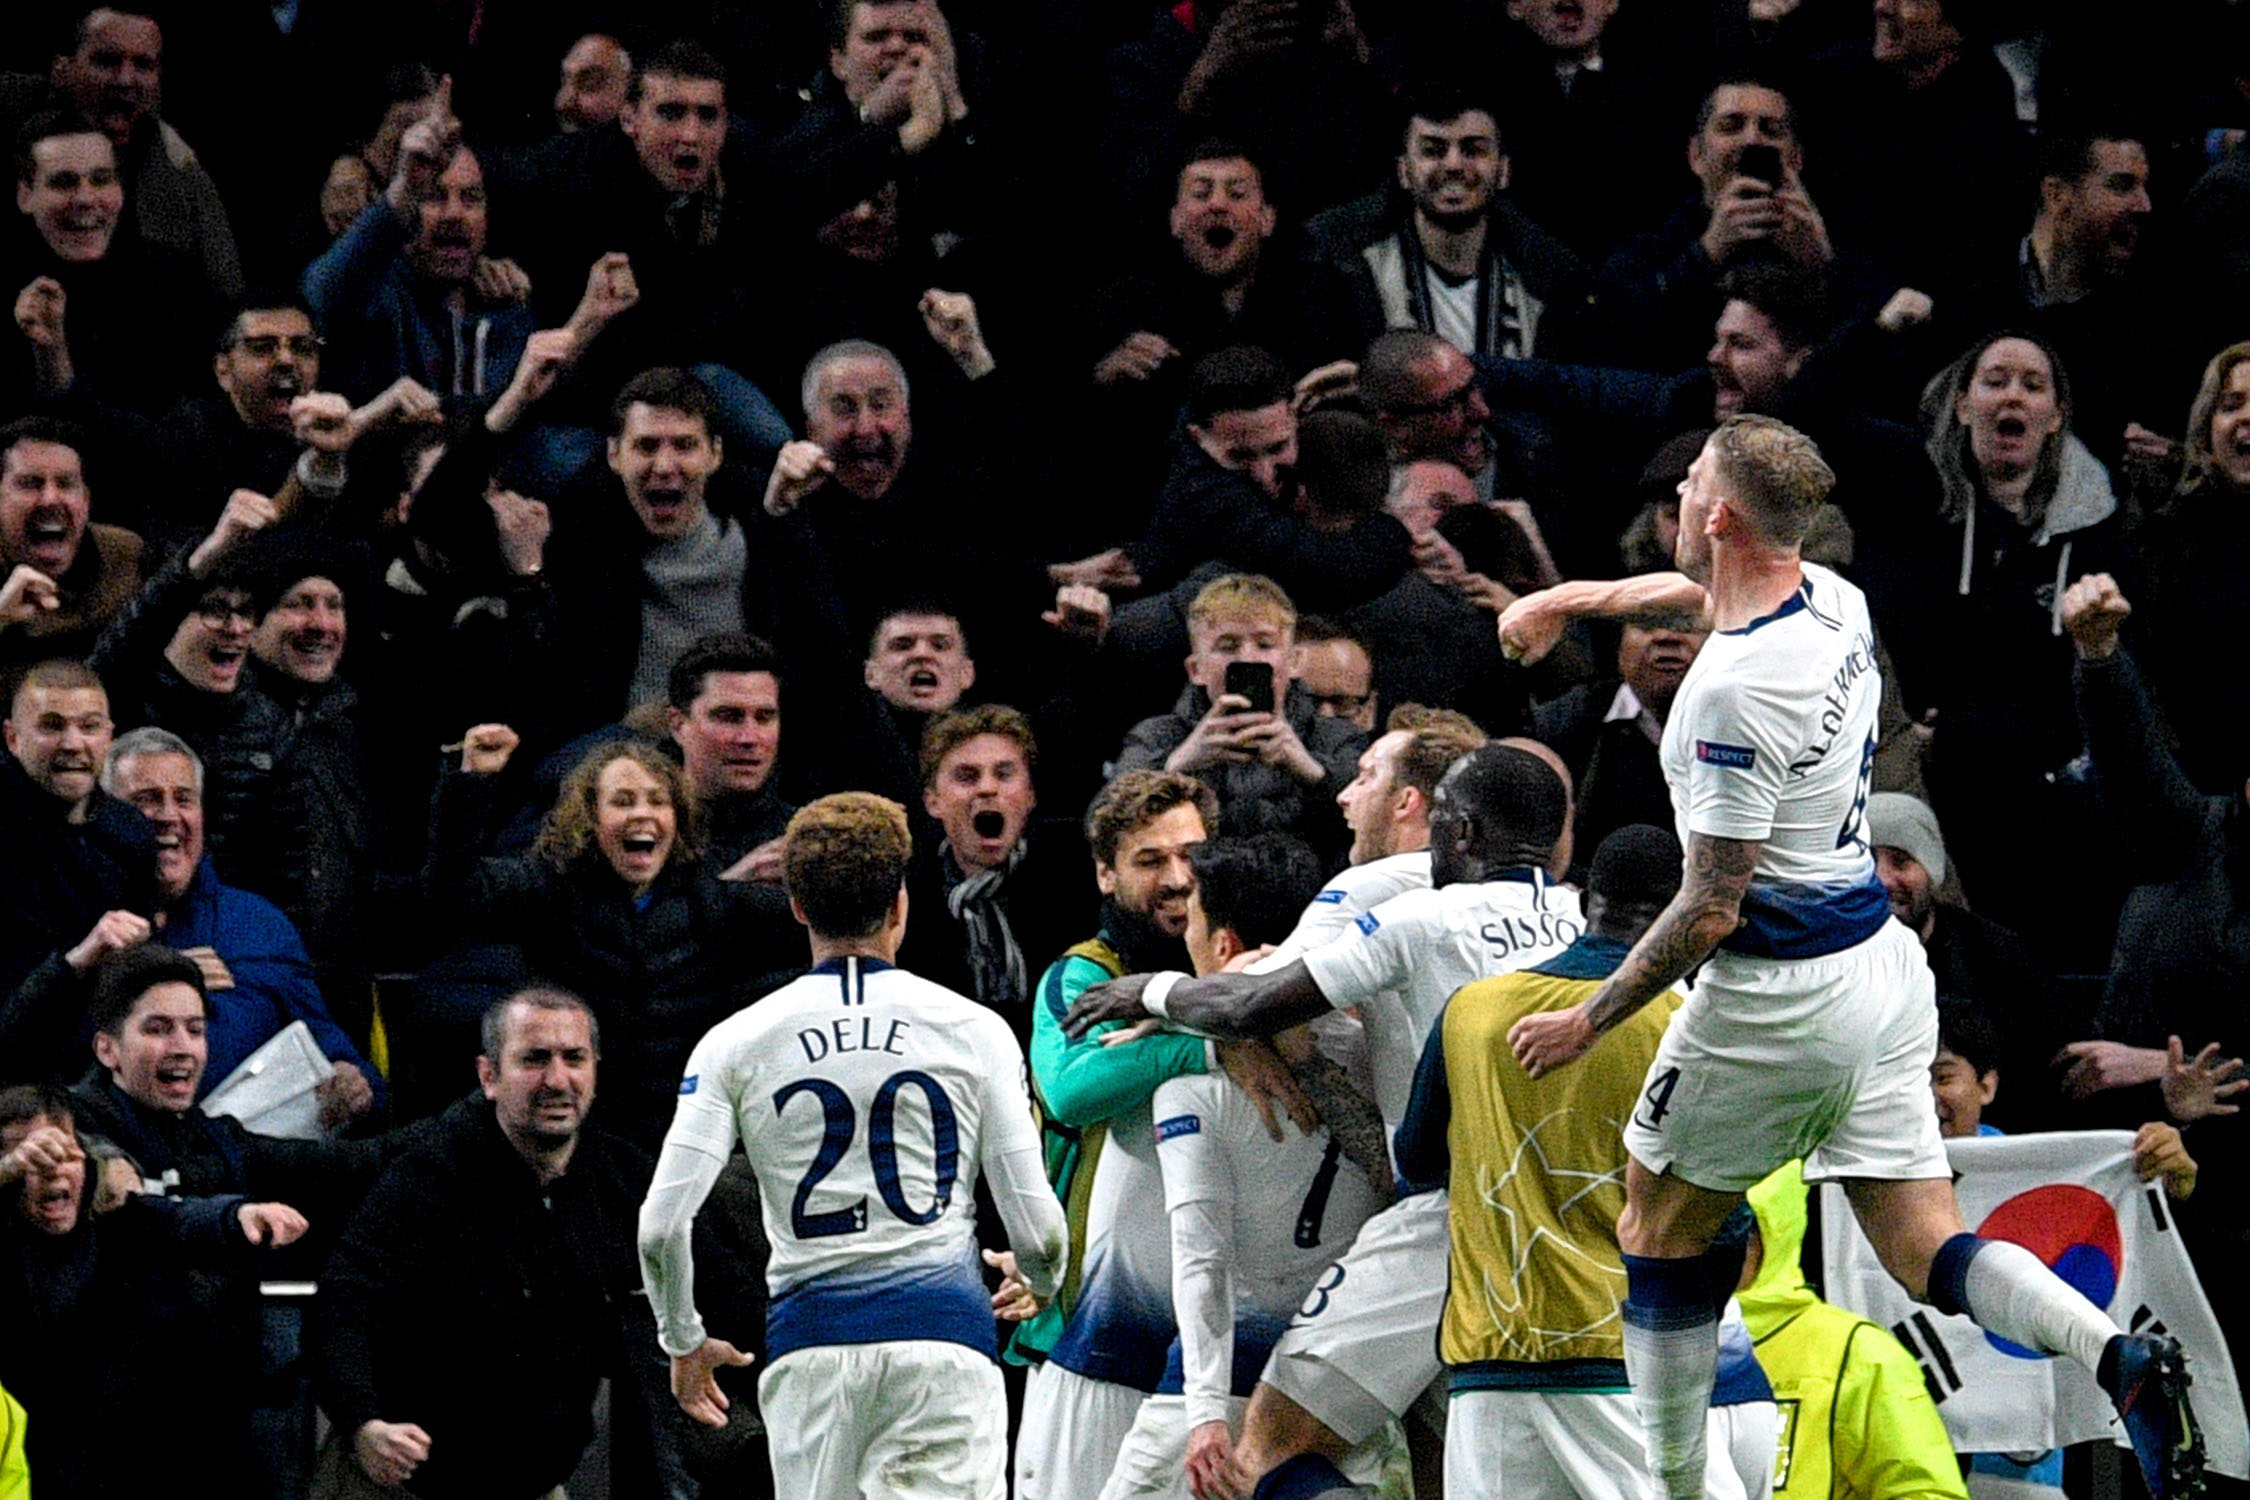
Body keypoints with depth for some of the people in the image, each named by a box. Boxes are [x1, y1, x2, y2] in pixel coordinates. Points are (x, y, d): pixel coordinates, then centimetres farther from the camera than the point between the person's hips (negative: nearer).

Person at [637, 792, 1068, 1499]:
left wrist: (684, 1343, 17)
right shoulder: (974, 1030, 5)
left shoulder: (736, 1044, 6)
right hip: (944, 1332, -1)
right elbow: (1040, 1232, 4)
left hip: (810, 1340, 1)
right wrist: (1037, 1283, 28)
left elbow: (660, 1227, -1)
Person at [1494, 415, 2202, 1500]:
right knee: (1926, 1251, 5)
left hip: (1780, 1001, -8)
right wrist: (1583, 598, 38)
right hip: (1882, 965, 8)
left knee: (1660, 1229, 13)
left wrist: (1587, 1022, -11)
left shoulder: (1734, 690, -24)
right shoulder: (1836, 603, 1)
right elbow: (1721, 591, 28)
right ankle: (2118, 1357, -20)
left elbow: (1712, 909, -21)